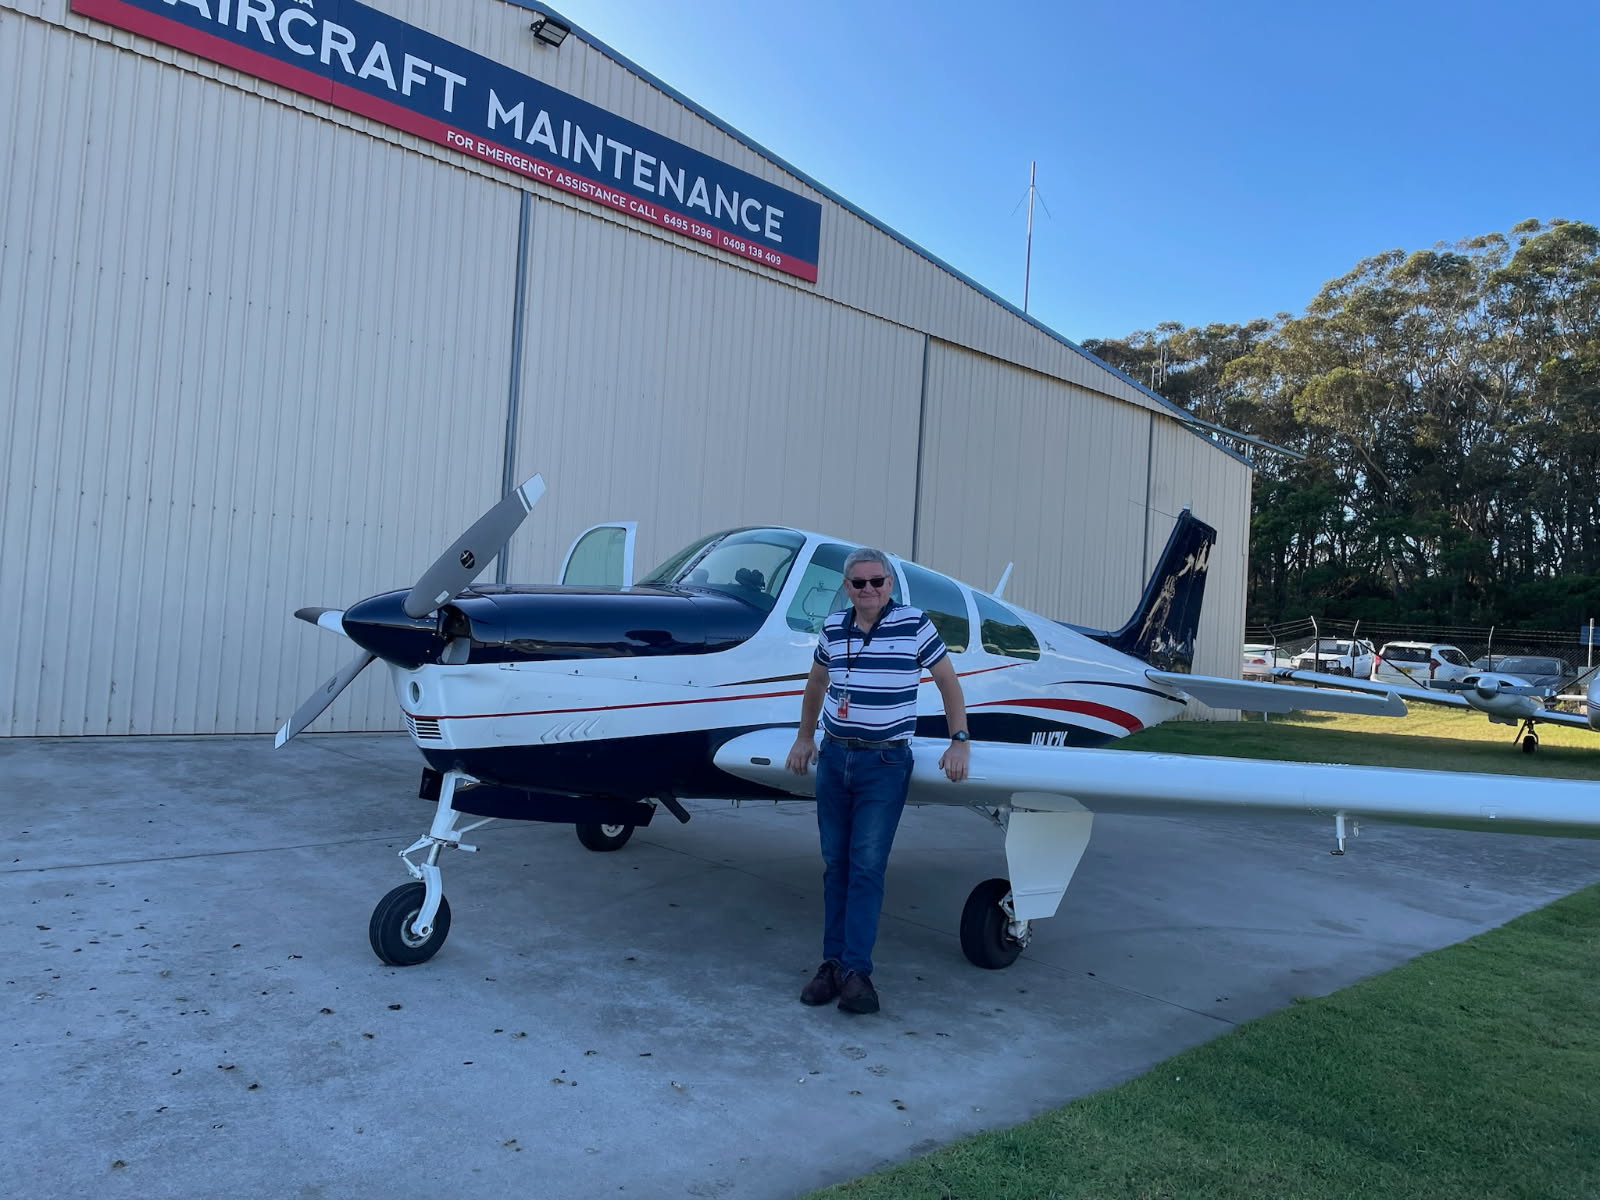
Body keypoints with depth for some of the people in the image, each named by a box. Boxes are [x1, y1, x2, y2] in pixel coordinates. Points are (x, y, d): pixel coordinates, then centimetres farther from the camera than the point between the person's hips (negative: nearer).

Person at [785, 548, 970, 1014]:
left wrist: (959, 742, -4)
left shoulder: (914, 625, -6)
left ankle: (856, 970, -2)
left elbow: (948, 681, 1)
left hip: (885, 764, -4)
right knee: (836, 865, 8)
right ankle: (832, 963, 16)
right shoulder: (833, 628, 6)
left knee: (867, 866, -7)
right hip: (833, 758, 4)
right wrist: (805, 737, 21)